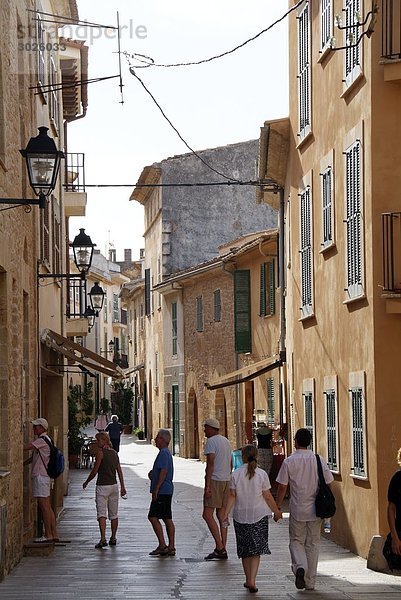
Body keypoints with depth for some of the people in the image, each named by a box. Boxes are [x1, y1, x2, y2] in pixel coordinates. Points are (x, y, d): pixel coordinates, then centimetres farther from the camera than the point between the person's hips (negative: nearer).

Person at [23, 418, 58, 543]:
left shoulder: (43, 440, -12)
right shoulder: (42, 440, 19)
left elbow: (25, 447, -19)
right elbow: (33, 457, 23)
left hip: (41, 476, -10)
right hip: (42, 475, 10)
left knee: (44, 506, -8)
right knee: (47, 507, 10)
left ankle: (48, 535, -7)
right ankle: (54, 534, 12)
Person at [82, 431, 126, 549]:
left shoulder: (100, 452, -10)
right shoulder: (114, 453, 10)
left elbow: (95, 471, -9)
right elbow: (119, 471, 11)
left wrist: (86, 482, 5)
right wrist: (122, 487, 13)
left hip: (102, 486, -6)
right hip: (114, 485, 6)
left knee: (101, 513, -9)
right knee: (113, 514, 14)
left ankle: (103, 538, -21)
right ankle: (113, 538, 21)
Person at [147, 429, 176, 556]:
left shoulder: (163, 453, -13)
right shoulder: (166, 452, 19)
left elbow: (164, 471, -21)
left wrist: (156, 489, -22)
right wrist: (152, 473, 11)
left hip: (162, 491, -10)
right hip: (167, 491, 10)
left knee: (153, 517, -9)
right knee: (167, 519, 8)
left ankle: (162, 545, -10)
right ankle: (171, 547, 7)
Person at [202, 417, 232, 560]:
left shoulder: (211, 441, -10)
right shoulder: (226, 441, 17)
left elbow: (210, 463, -18)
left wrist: (207, 485, -19)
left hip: (215, 480, -9)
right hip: (227, 479, 9)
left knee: (207, 514, -7)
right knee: (221, 514, 9)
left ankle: (219, 547, -14)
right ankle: (222, 550, 7)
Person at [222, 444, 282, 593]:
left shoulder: (236, 474, -4)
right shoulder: (262, 474, -6)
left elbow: (232, 496, -7)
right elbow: (267, 496, -4)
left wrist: (226, 513, -3)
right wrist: (276, 512, 7)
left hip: (240, 516, 1)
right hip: (259, 515, -1)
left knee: (245, 550, 14)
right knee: (256, 550, 2)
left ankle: (248, 580, 23)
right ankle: (252, 581, -11)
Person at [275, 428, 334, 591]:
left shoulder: (289, 461, -7)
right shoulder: (319, 460, -2)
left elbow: (282, 487, -6)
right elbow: (327, 484, 1)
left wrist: (277, 507, 5)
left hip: (297, 510, -2)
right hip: (315, 510, 2)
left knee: (296, 541, 13)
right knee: (313, 543, 11)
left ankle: (299, 566, -14)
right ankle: (310, 581, 14)